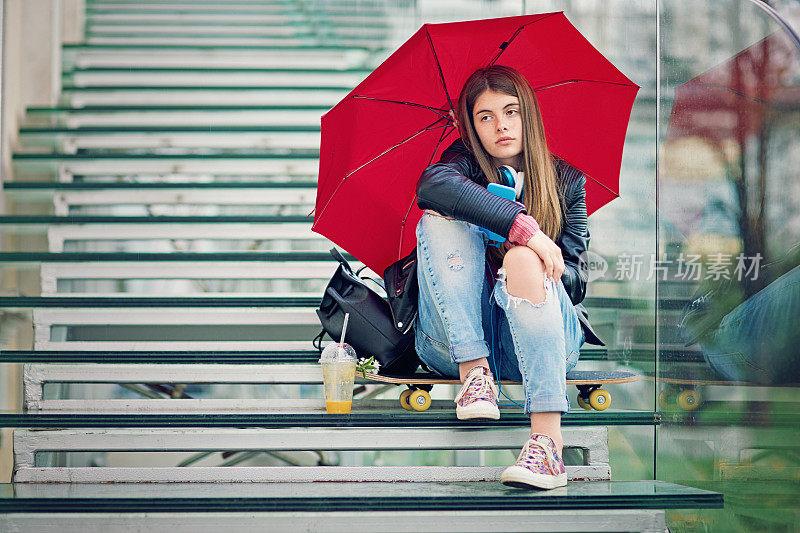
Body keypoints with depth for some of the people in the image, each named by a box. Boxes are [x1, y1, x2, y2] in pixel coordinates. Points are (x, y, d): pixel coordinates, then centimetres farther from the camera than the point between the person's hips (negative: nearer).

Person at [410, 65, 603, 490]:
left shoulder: (565, 181, 13)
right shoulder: (466, 165, 7)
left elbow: (576, 276, 7)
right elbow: (432, 185, -20)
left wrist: (538, 268, -15)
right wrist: (522, 224, -28)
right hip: (455, 342, 0)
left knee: (523, 260, -33)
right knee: (442, 221, -20)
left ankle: (547, 441, -48)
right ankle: (474, 372, -31)